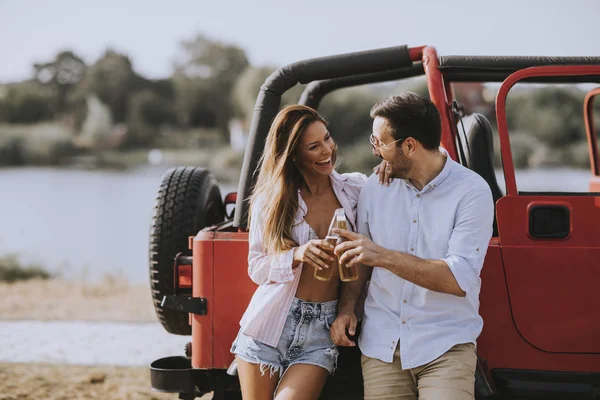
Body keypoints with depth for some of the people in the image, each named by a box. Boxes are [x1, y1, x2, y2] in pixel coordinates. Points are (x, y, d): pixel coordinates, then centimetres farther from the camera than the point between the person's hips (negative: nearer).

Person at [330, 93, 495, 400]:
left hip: (445, 346, -4)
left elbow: (460, 279, -19)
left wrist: (384, 256, -23)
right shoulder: (375, 187, 5)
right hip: (381, 343, 4)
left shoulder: (471, 191, -10)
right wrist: (347, 307, 2)